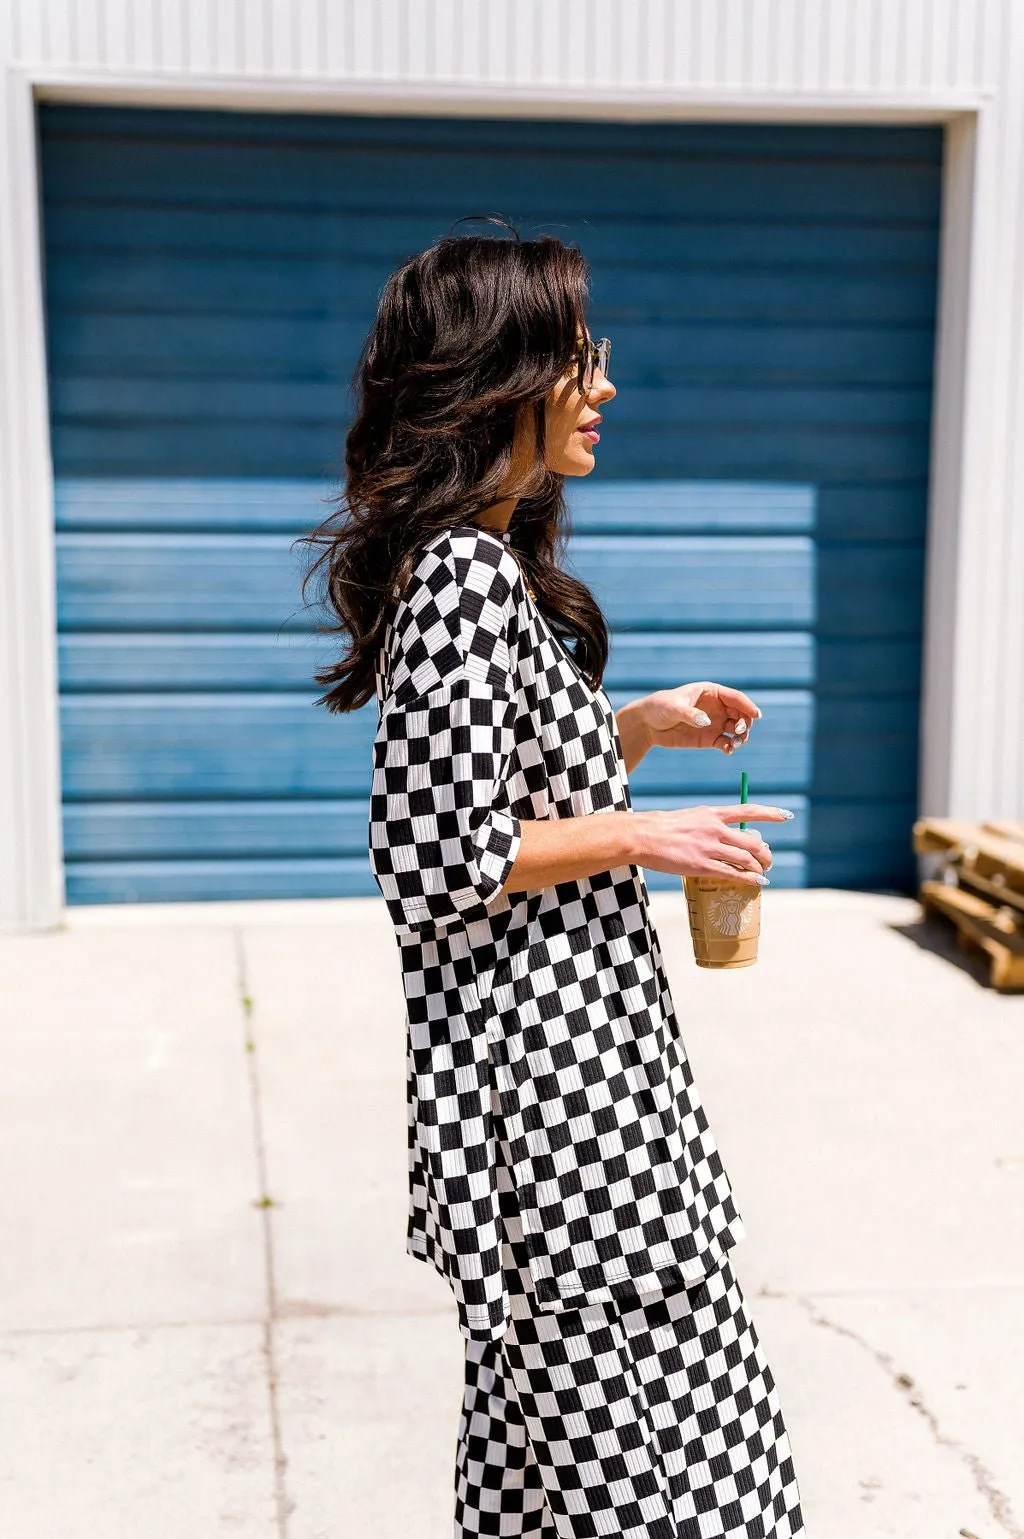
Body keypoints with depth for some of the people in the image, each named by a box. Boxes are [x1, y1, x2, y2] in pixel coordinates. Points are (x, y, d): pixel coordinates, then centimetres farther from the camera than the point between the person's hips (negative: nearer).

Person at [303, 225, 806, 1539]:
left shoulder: (493, 564, 12)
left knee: (550, 1407, 19)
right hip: (539, 1053, -10)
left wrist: (639, 726, 11)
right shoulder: (468, 577, -20)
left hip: (569, 1043, 10)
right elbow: (439, 869, -23)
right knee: (614, 1411, 1)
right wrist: (642, 836, -14)